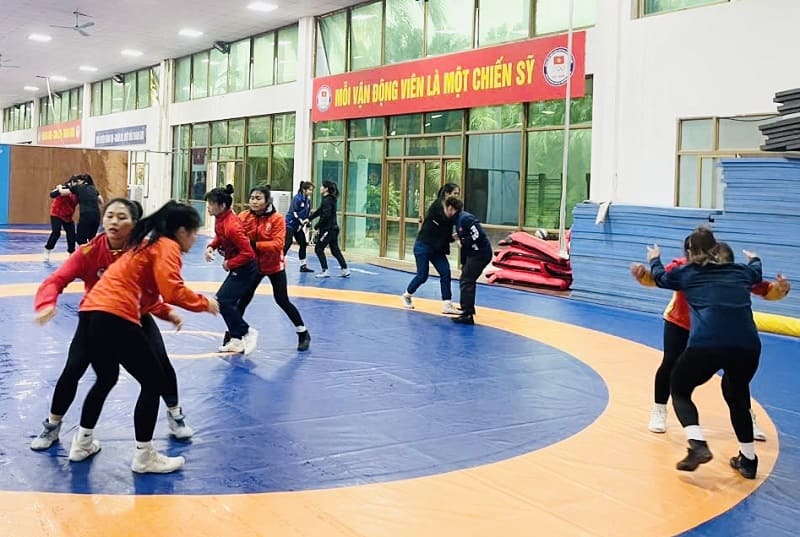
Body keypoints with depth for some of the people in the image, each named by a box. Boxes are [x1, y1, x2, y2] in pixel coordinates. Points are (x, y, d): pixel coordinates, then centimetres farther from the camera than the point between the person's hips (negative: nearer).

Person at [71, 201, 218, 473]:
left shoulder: (149, 242, 25)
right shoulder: (167, 246, -2)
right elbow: (172, 291, -16)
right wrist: (205, 303, -3)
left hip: (91, 313, 10)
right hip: (114, 318, -10)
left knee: (106, 378, 29)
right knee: (154, 382, 4)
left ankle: (82, 443, 39)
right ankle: (144, 456, 11)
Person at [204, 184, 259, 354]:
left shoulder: (231, 226, -29)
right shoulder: (220, 219, -1)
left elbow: (247, 253, -28)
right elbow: (220, 236, 20)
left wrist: (229, 264, -17)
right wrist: (211, 247, 0)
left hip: (244, 269, -10)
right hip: (236, 268, 10)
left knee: (223, 300, -13)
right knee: (227, 302, 12)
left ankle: (247, 332, 3)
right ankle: (236, 340, 22)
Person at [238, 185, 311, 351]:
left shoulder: (276, 218, -20)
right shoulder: (243, 216, -10)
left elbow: (278, 244, -26)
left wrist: (255, 245, -33)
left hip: (274, 266, -3)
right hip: (253, 265, 3)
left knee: (282, 300, 1)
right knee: (244, 299, 4)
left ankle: (303, 334, 17)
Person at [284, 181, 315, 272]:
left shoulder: (308, 199, 5)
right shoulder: (297, 198, -17)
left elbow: (308, 212, 9)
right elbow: (293, 212, -20)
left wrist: (306, 220, -8)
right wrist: (301, 220, -19)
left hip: (299, 225, 8)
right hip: (290, 224, -8)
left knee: (303, 244, 8)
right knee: (287, 243, -14)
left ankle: (303, 266, 15)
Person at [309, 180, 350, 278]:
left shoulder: (327, 200, -15)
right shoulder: (330, 199, 14)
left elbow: (325, 216, -22)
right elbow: (319, 211, 17)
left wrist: (316, 227, -14)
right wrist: (308, 219, 12)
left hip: (328, 229, -9)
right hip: (333, 228, 9)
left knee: (318, 248, 0)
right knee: (335, 250, 14)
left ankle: (325, 271, 2)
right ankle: (345, 270, 15)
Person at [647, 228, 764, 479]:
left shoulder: (687, 273, 15)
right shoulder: (740, 271, 23)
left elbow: (660, 278, 35)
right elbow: (756, 271, 47)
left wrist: (655, 259, 56)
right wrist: (754, 259, 70)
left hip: (706, 344, -4)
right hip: (748, 346, 4)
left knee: (679, 391, 19)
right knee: (737, 396, 30)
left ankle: (698, 445, -2)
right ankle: (748, 460, 32)